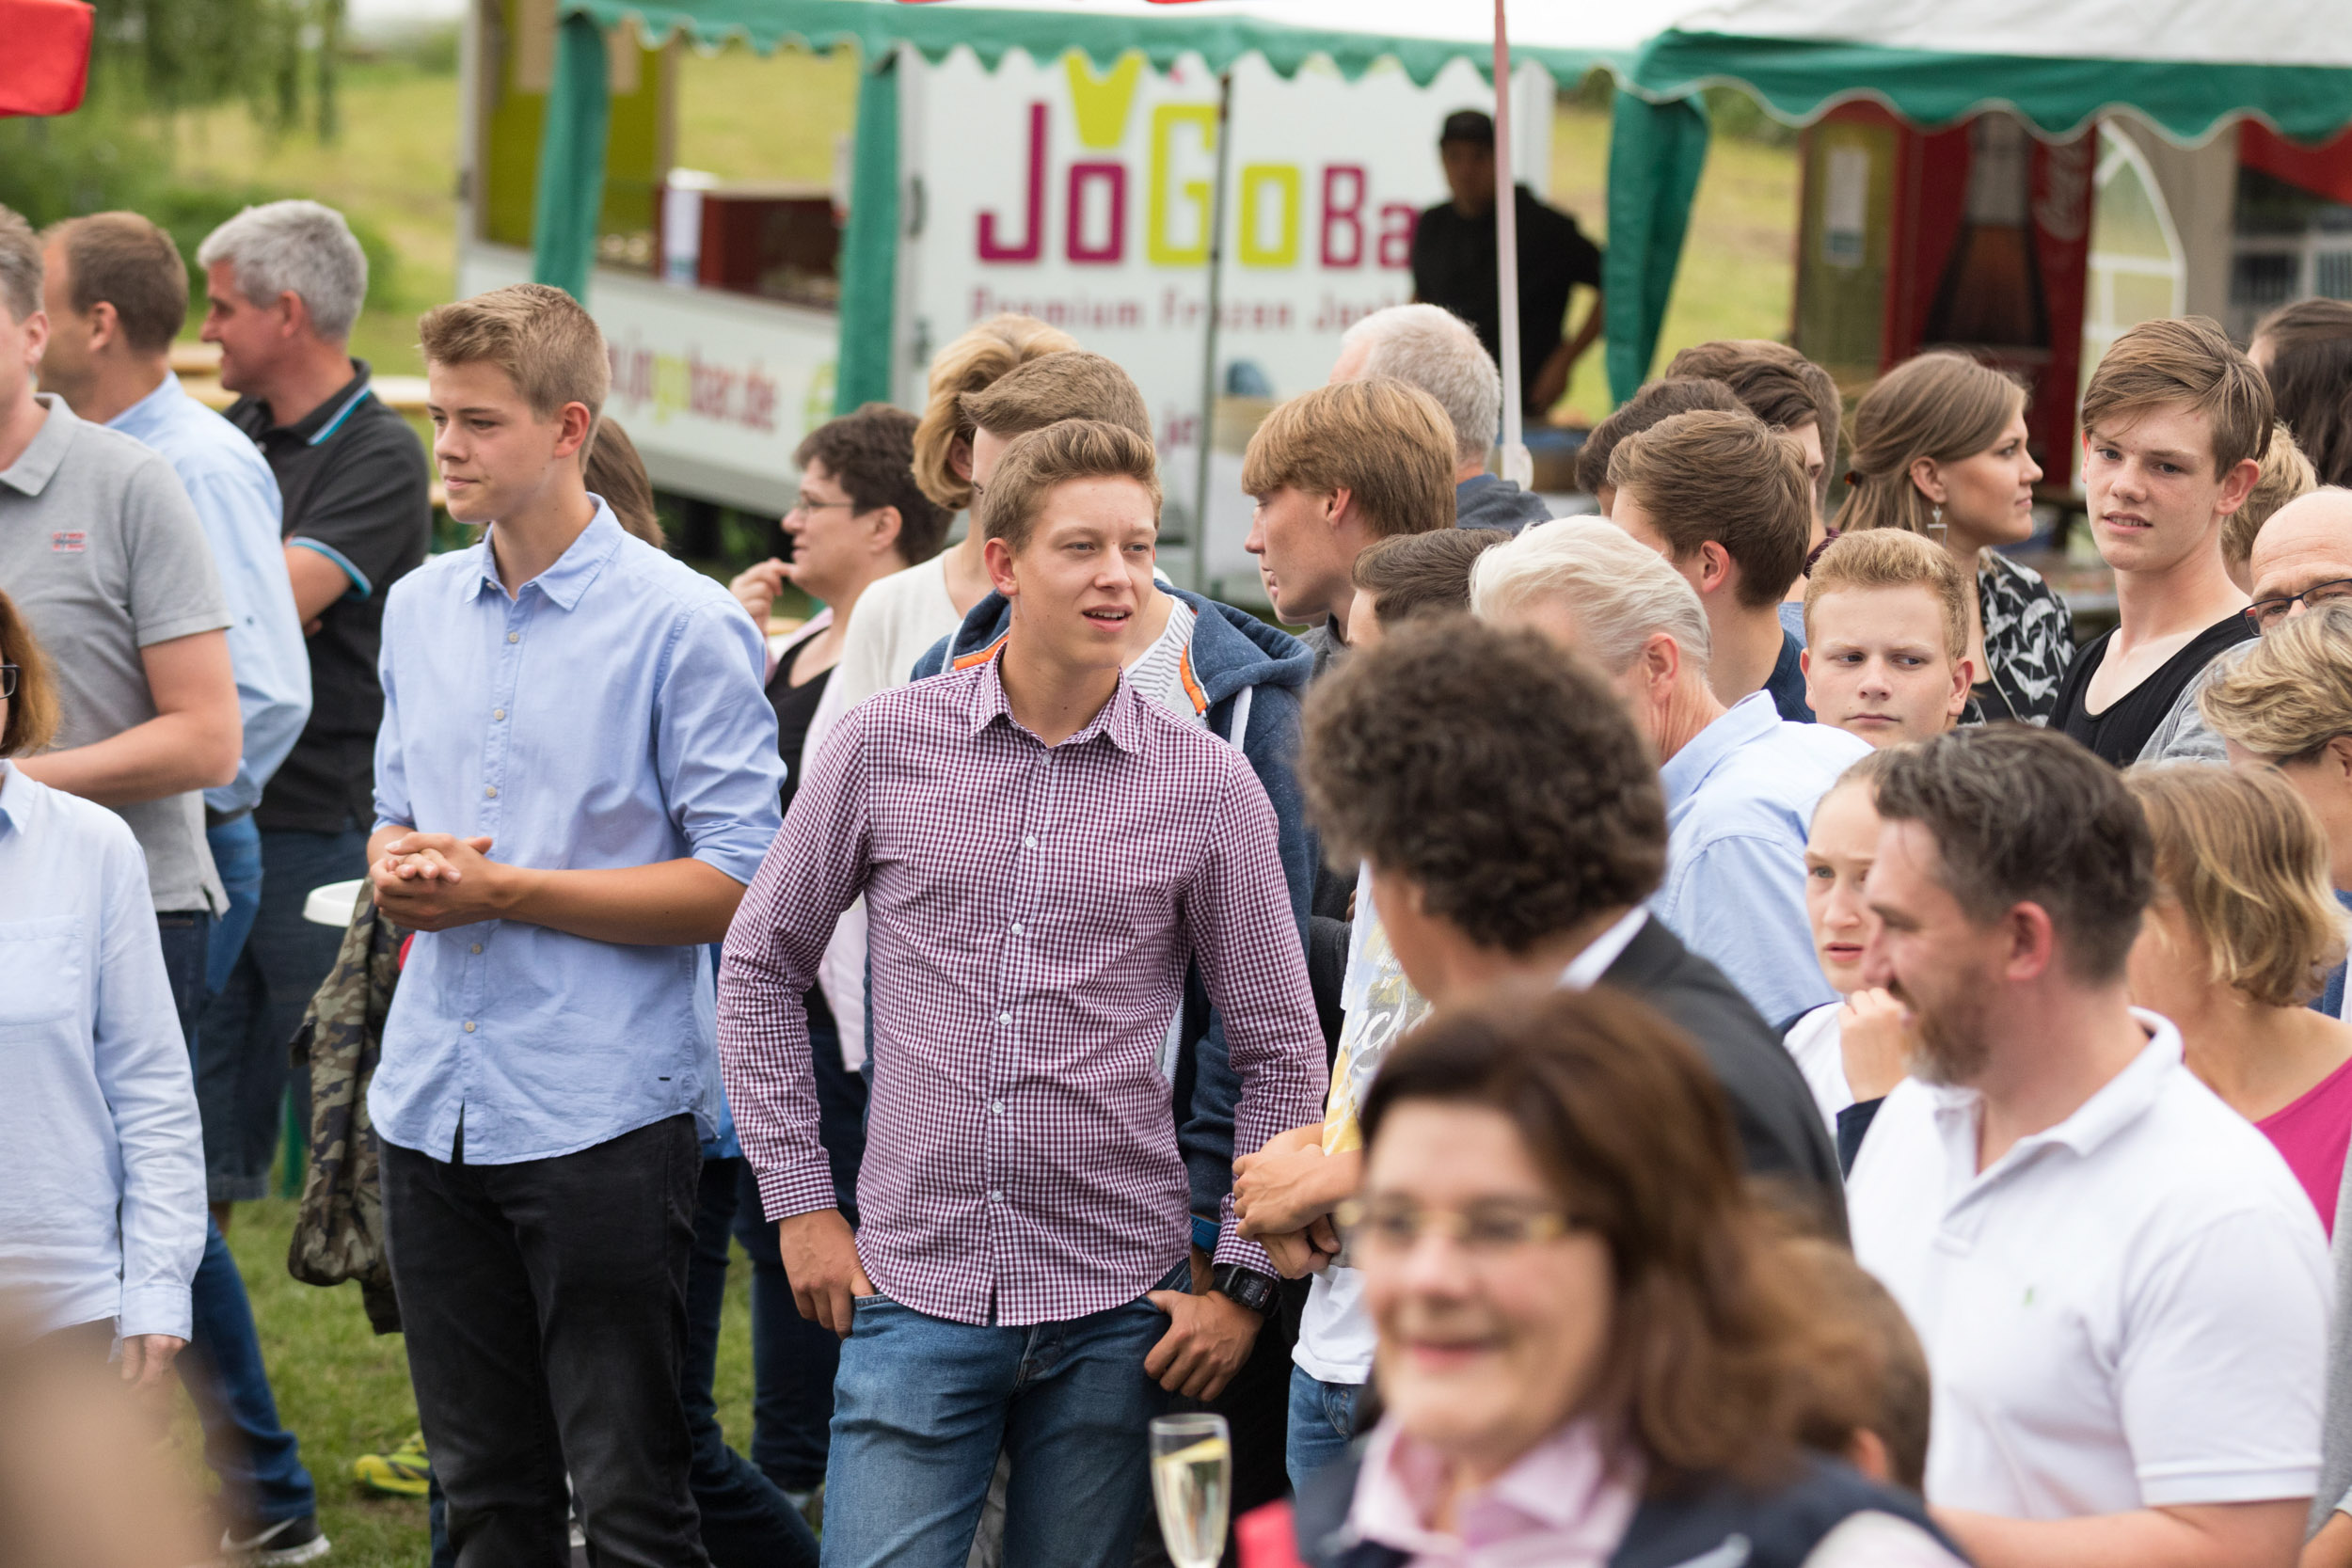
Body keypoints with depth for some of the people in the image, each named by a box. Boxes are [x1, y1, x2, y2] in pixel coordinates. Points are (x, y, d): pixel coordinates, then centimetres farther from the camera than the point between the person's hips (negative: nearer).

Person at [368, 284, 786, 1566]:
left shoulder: (682, 625, -9)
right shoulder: (421, 607, 12)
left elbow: (736, 881, -12)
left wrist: (502, 891, -16)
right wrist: (397, 868, -3)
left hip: (602, 1111, -6)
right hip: (434, 1101, 6)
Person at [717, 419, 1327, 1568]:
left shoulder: (1208, 786, -1)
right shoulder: (885, 744, -1)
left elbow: (1280, 1053, 6)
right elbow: (761, 968, 10)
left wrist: (1240, 1279, 2)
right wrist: (798, 1200, 5)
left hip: (1113, 1310, 1)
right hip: (916, 1290, -1)